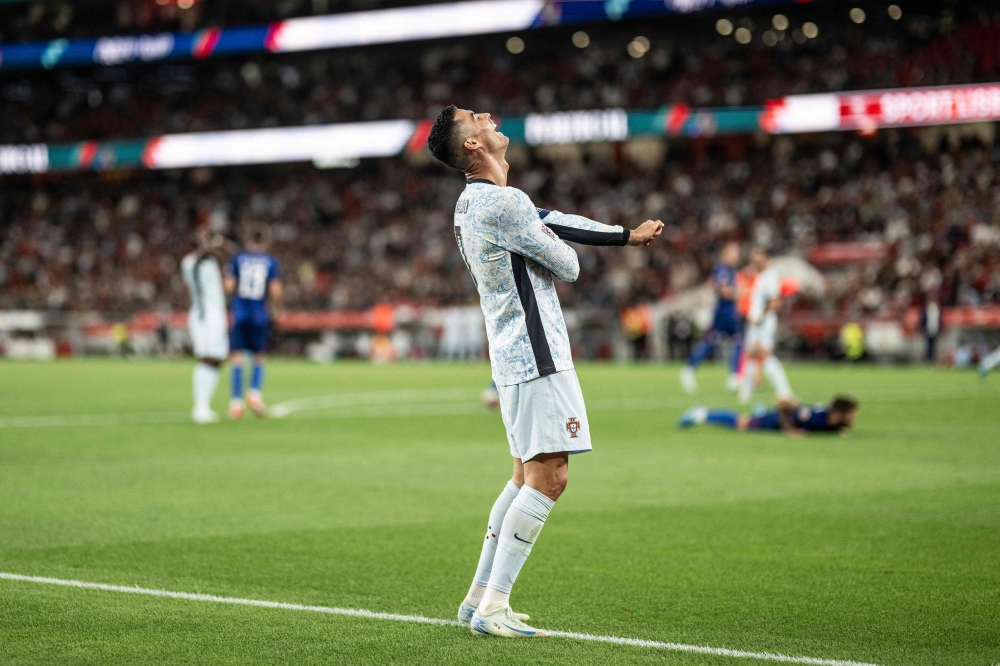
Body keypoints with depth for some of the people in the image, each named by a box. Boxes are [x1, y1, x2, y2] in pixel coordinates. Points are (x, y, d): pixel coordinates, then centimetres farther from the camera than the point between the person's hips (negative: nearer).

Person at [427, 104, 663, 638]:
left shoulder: (473, 203, 14)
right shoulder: (502, 202, -18)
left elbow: (554, 223, 18)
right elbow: (567, 266, -10)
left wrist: (627, 236, 17)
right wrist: (552, 246, 13)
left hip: (514, 354, 11)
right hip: (536, 357, -10)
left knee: (527, 475, 16)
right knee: (548, 478, -11)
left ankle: (479, 597, 19)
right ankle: (493, 608, -12)